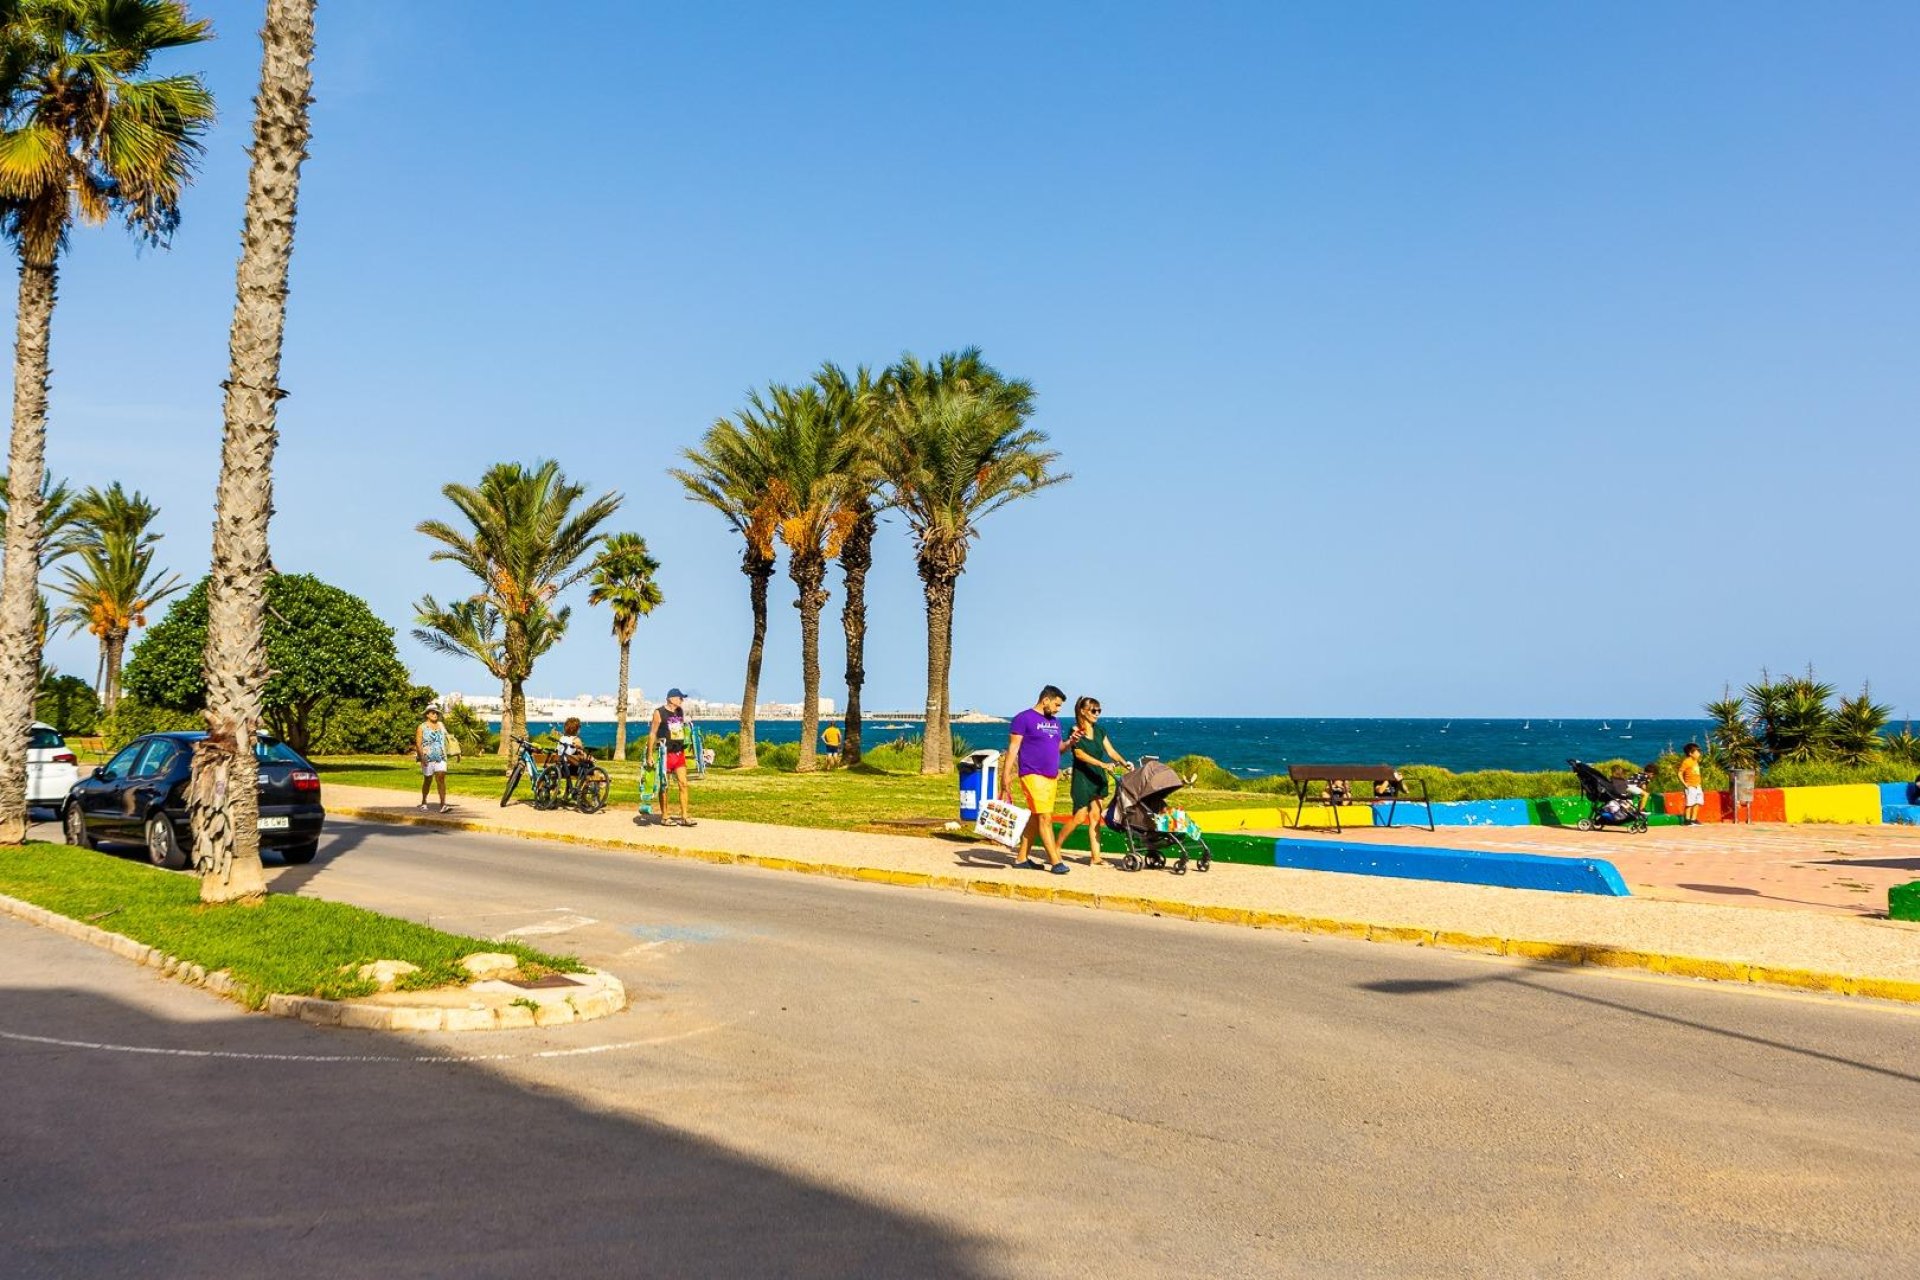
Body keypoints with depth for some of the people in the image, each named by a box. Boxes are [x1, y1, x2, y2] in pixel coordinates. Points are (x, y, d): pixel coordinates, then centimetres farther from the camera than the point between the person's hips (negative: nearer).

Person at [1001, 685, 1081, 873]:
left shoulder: (1054, 722, 17)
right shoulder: (1024, 719, -6)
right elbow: (1013, 749, -9)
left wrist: (1070, 743, 2)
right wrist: (1005, 777, -15)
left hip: (1051, 777, 8)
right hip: (1032, 776, -8)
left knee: (1035, 818, 10)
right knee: (1045, 818, -11)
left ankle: (1022, 857, 18)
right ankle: (1055, 862, -11)